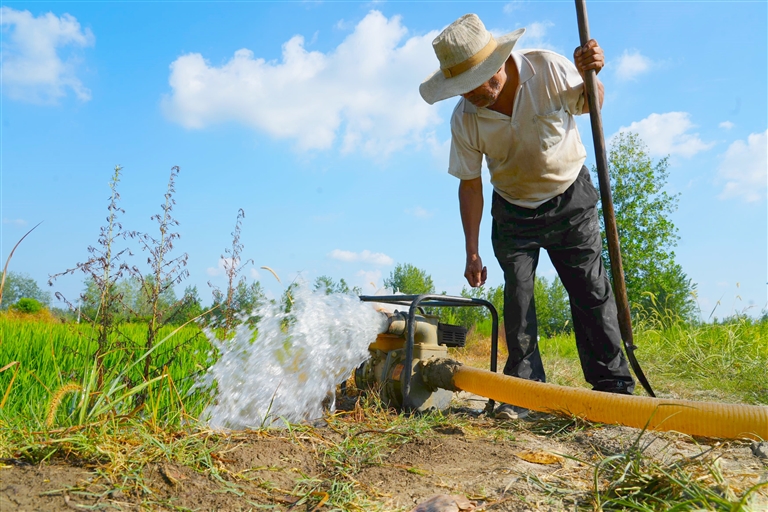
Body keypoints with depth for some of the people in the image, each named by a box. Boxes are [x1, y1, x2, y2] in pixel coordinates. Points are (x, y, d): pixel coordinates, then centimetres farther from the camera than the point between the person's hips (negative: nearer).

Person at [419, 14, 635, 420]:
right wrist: (472, 252, -6)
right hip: (514, 210, 1)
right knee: (517, 295, -7)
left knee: (591, 291, -3)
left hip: (570, 198, -1)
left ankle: (614, 386, 6)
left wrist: (589, 76, -27)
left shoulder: (546, 68, -21)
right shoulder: (464, 120, -18)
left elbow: (589, 104, -2)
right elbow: (470, 185, -8)